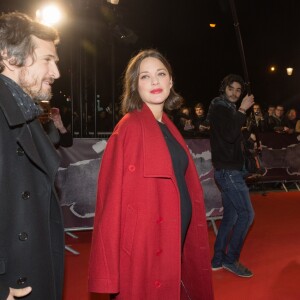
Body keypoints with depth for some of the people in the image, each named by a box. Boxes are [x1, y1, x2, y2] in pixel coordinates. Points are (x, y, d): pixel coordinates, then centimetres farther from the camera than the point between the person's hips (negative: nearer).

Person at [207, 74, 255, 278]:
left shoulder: (227, 109, 18)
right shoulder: (219, 108, -10)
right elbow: (230, 135, -24)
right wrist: (242, 111, -18)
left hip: (228, 170, 10)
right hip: (228, 170, -10)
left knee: (231, 215, 12)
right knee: (247, 214, -8)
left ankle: (218, 260, 19)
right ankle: (231, 258, 4)